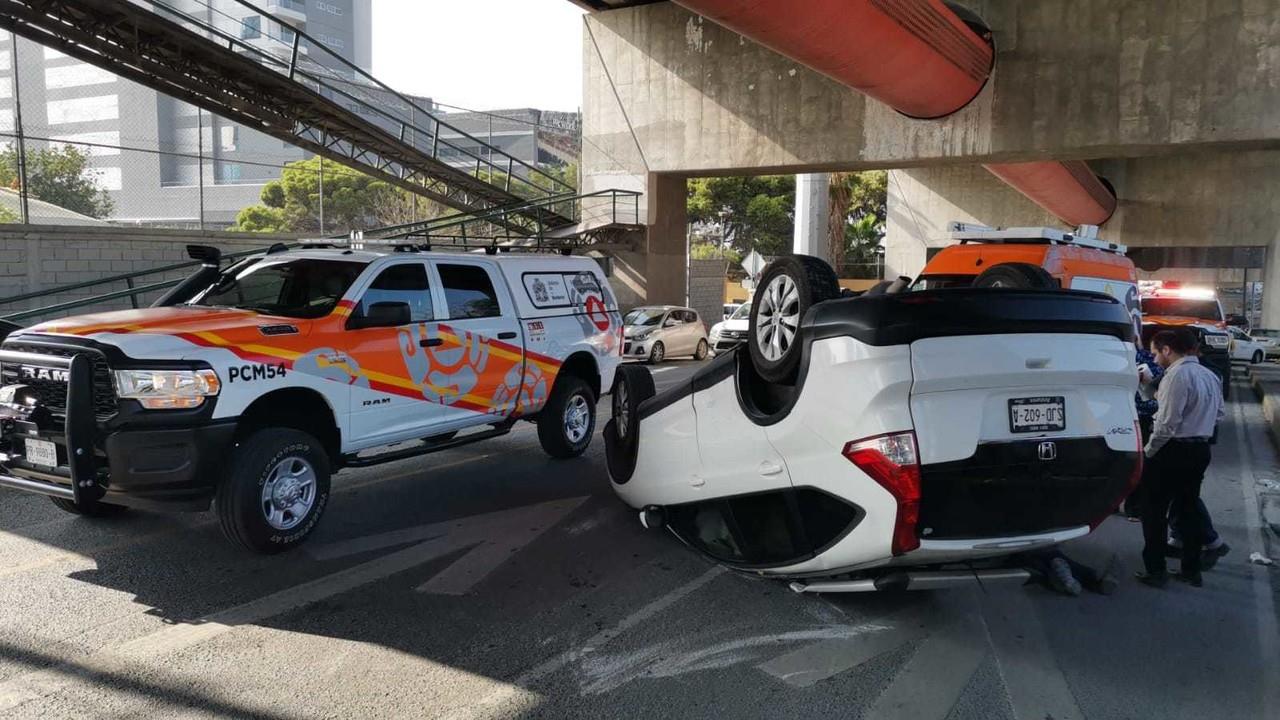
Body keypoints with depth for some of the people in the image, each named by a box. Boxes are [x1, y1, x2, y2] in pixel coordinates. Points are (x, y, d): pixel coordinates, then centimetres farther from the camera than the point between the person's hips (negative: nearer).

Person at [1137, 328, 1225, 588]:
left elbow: (1167, 423, -21)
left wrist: (1148, 450, -10)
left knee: (1154, 511, 2)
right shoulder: (1210, 376, 9)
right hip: (1201, 450, 8)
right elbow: (1218, 415, 17)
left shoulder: (1177, 375, -18)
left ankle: (1155, 571, 5)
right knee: (1188, 509, 16)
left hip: (1174, 451, -8)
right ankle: (1191, 571, 21)